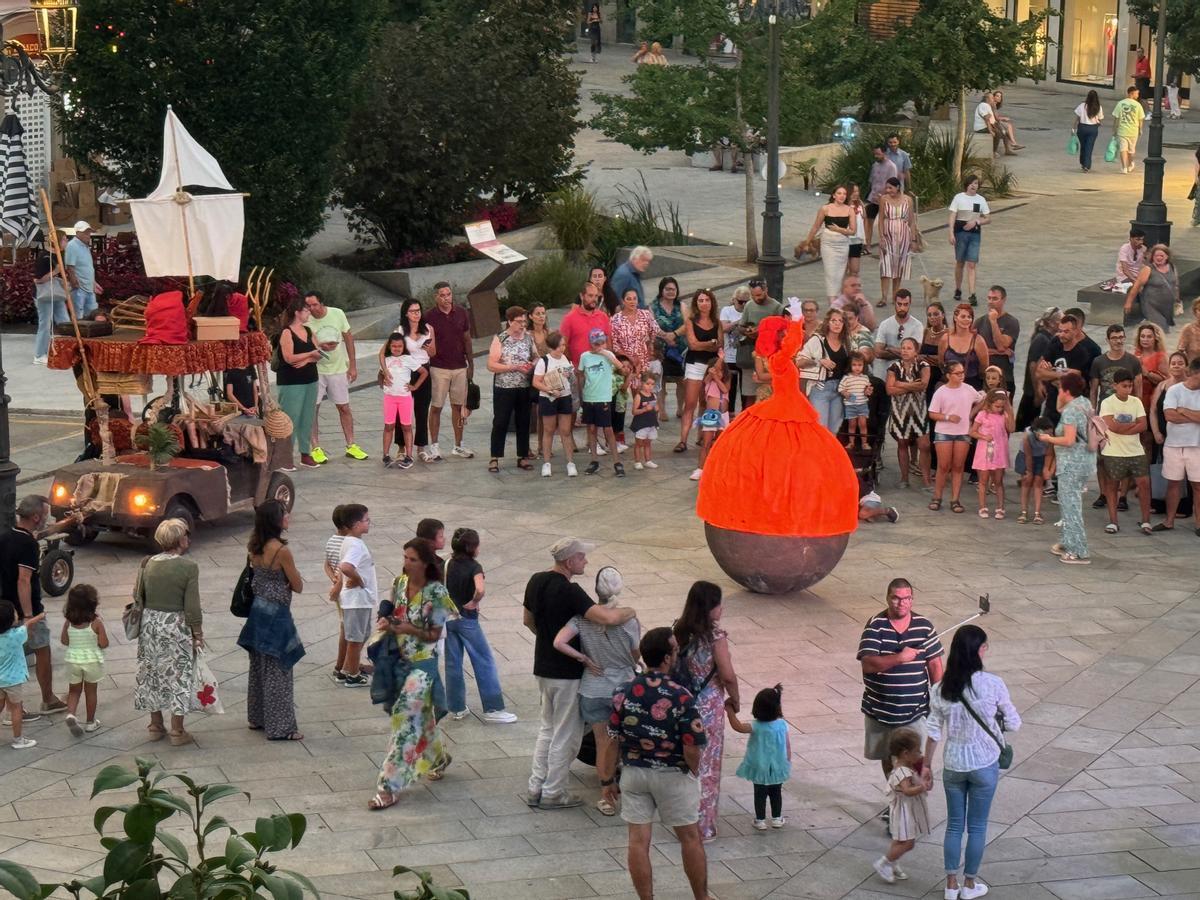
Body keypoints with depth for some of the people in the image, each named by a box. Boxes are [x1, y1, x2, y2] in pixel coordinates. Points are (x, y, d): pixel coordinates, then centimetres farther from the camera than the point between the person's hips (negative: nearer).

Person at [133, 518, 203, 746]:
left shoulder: (148, 564, -2)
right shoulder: (189, 567, -16)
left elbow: (137, 596, 5)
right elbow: (192, 606, -14)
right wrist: (198, 634, -3)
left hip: (150, 624, 5)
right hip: (177, 627, -5)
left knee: (152, 674, 16)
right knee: (178, 675, 7)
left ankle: (156, 726, 26)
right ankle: (177, 731, 12)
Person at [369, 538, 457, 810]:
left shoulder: (436, 592, -16)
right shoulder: (399, 583, 1)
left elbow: (435, 634, -12)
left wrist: (407, 629, -26)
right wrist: (386, 623, -9)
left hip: (423, 663, -7)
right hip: (400, 660, 7)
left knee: (406, 719, -10)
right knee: (421, 715, 20)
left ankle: (389, 787, -9)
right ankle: (439, 757, 46)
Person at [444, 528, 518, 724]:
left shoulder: (448, 564, 2)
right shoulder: (474, 567, -15)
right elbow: (480, 589, -32)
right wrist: (474, 603, -15)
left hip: (448, 617, 6)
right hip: (467, 619, -6)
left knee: (453, 663, 13)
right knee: (485, 662, 3)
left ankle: (457, 708, 18)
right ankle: (492, 709, 3)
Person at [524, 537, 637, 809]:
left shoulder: (536, 582, 2)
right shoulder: (569, 591, -24)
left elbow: (528, 620, 16)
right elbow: (607, 617, -35)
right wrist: (629, 611, -16)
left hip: (543, 667, 8)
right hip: (567, 672, -8)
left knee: (548, 728, 21)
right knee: (566, 735, 5)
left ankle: (536, 787, 23)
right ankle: (553, 793, 12)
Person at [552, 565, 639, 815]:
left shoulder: (583, 618, -12)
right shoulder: (628, 620, -15)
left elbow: (559, 643, -22)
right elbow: (637, 657, -6)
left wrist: (585, 659, -12)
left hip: (594, 689, 1)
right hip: (624, 689, -1)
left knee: (603, 745, 13)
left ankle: (607, 798, 20)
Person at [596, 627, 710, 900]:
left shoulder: (624, 692, -8)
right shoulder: (680, 697, -20)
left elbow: (611, 741, -4)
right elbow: (691, 749, -18)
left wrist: (607, 780, 7)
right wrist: (693, 773, 3)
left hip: (633, 773, 3)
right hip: (672, 775, -3)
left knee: (638, 840, 7)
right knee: (690, 837, 14)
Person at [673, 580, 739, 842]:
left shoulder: (679, 631, -1)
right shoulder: (715, 634, -18)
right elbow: (728, 675, -18)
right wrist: (735, 700, 0)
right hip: (709, 707, -5)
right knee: (706, 766, 7)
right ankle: (703, 827, 15)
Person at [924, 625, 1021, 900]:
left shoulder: (941, 690, -8)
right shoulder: (992, 684, -17)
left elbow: (934, 732, -1)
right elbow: (1013, 724, -7)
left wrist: (927, 765, 10)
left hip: (953, 765, 3)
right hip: (984, 765, -2)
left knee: (954, 825, 17)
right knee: (977, 826, 13)